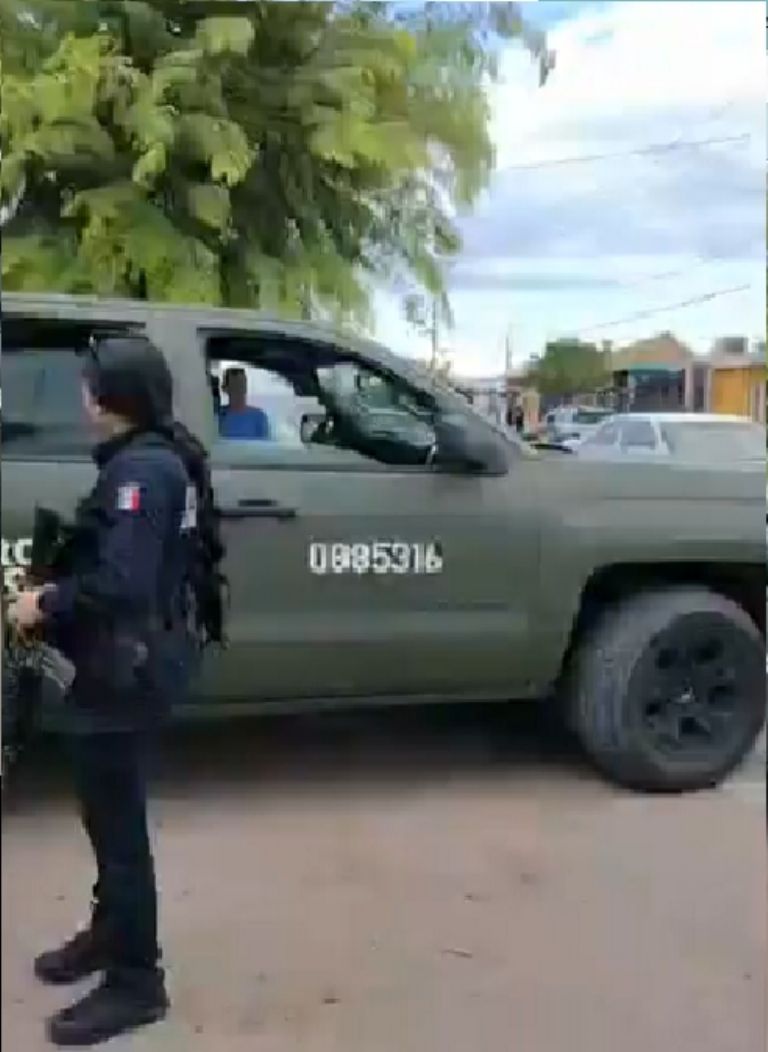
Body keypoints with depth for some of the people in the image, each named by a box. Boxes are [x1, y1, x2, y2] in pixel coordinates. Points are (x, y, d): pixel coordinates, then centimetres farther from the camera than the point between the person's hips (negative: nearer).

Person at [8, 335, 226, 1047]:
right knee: (110, 811, 22)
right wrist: (61, 592, 9)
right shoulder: (162, 458, 12)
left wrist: (46, 603, -14)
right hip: (135, 658, 10)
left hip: (131, 666, -10)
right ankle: (110, 933, 39)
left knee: (116, 820, -1)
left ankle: (135, 982, 12)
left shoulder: (141, 468, -20)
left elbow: (121, 581, -28)